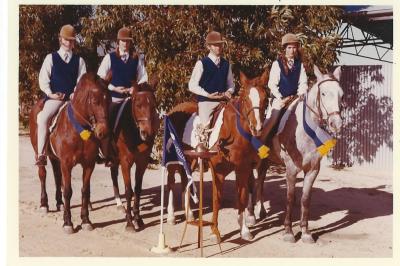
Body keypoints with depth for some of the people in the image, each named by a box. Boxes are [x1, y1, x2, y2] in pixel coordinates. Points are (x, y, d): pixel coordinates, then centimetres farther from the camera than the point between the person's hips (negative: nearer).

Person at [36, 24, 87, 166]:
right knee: (42, 117, -27)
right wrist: (50, 93, -9)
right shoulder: (51, 58, 12)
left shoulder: (79, 60, 16)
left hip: (73, 98, 1)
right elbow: (43, 79, 5)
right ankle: (41, 154, -24)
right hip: (54, 97, -1)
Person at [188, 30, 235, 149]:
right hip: (206, 101, -4)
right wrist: (208, 94, -14)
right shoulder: (201, 64, 0)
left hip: (223, 101, 4)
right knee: (206, 124, -15)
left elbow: (231, 84, 20)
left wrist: (229, 92, -3)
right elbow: (192, 86, -4)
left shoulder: (226, 64, 14)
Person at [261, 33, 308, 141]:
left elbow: (303, 82, 8)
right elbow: (272, 84, -5)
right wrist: (280, 98, -13)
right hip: (279, 98, -4)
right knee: (272, 119, -20)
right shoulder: (277, 64, -1)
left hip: (295, 97, 4)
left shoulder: (299, 64, 11)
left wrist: (301, 93, -10)